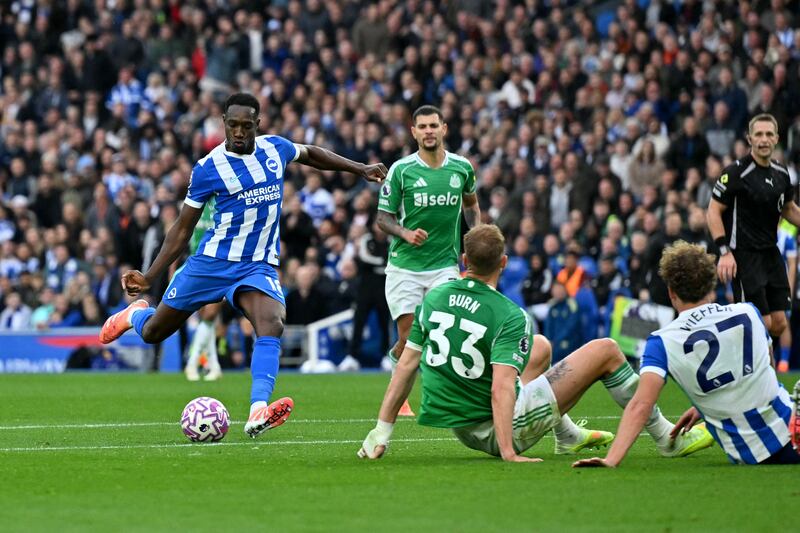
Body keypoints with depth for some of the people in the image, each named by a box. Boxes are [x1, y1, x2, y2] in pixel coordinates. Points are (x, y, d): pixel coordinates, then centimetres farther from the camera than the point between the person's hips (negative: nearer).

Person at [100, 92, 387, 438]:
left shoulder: (275, 148, 1)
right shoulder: (208, 169, -9)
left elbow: (310, 154, 26)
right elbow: (183, 229, -1)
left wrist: (360, 169, 27)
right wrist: (149, 276, -6)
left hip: (258, 266, 1)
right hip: (211, 263, -1)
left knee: (272, 325, -30)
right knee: (152, 333, 7)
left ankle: (258, 414, -44)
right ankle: (135, 314, 47)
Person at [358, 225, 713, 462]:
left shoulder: (432, 298, -2)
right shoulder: (509, 317, -20)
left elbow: (407, 364, 0)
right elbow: (501, 388, -29)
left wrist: (382, 431, 3)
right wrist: (508, 452, -34)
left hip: (460, 427, 7)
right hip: (501, 428, -7)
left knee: (540, 346, 31)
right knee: (605, 350, 2)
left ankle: (569, 436, 41)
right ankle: (667, 438, 14)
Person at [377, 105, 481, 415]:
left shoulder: (462, 167, 2)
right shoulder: (401, 169, -6)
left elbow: (470, 204, 23)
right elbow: (383, 217, -1)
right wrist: (405, 233, -20)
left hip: (445, 265, 1)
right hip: (404, 265, -1)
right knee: (408, 340, -4)